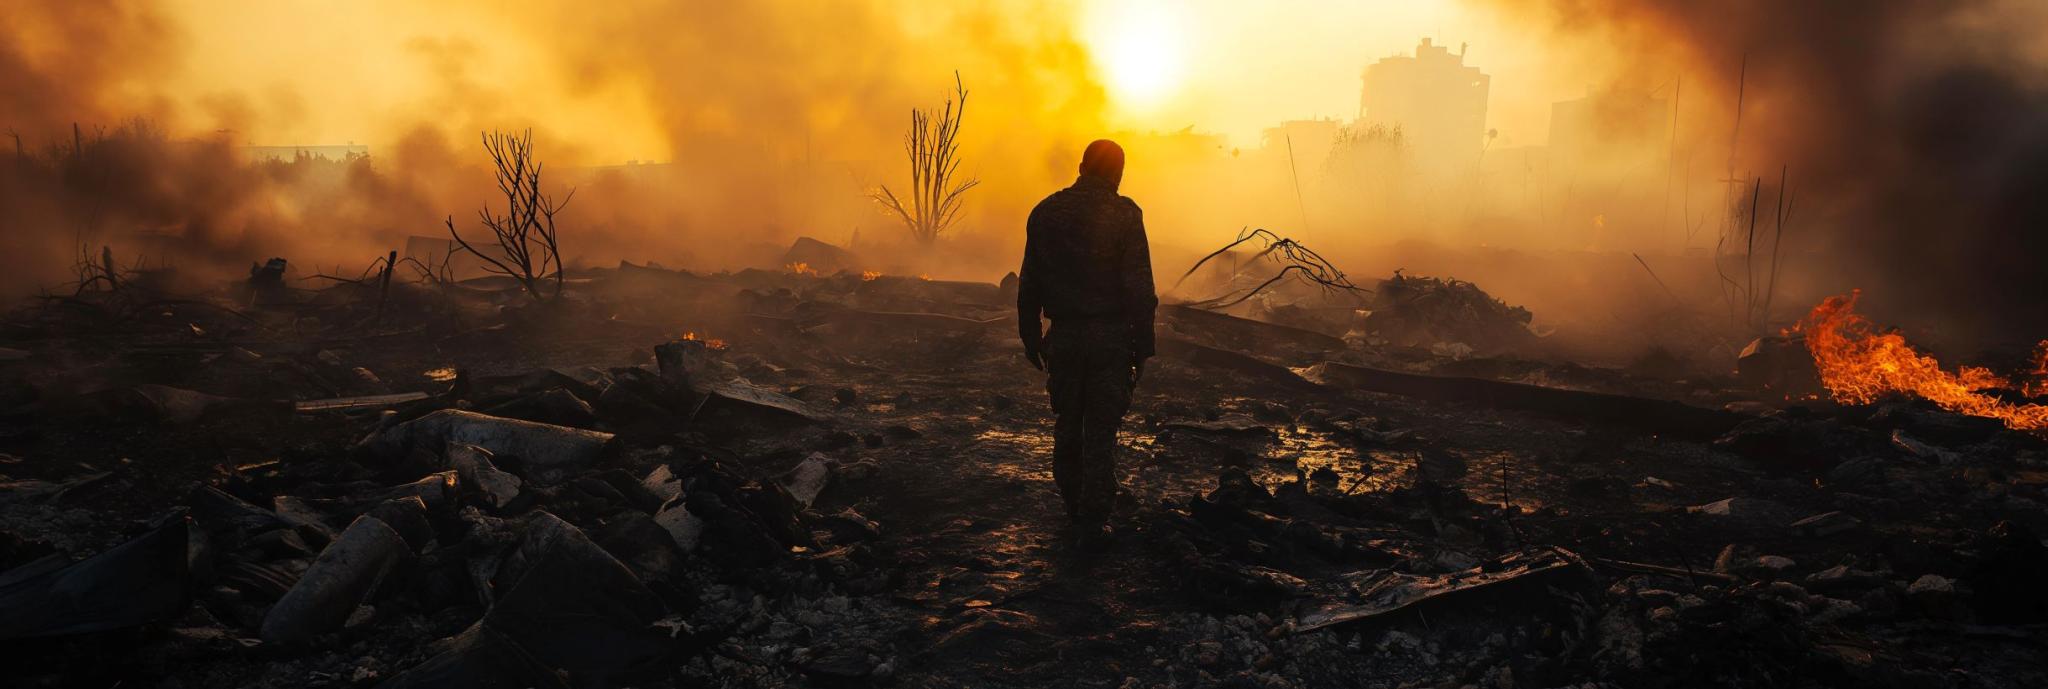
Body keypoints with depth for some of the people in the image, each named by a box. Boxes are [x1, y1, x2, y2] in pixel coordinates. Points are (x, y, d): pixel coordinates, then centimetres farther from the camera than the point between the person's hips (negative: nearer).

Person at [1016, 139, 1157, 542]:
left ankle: (1073, 506, 27)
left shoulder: (1046, 212, 3)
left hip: (1063, 337, 3)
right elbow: (1139, 286, -11)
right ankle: (1094, 519, 5)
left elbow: (1029, 282, 6)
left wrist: (1030, 338, 13)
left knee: (1067, 424, 17)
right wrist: (1142, 347, -5)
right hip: (1110, 337, -3)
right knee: (1102, 428, 3)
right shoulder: (1124, 215, -8)